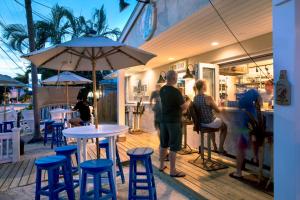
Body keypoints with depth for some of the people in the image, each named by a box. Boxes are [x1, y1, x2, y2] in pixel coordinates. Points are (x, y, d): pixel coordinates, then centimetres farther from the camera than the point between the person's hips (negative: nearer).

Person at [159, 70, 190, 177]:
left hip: (163, 120, 8)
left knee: (164, 144, 18)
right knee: (173, 147, 1)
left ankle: (161, 165, 31)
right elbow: (184, 107, -15)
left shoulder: (162, 90, 4)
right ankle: (173, 171, 10)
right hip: (174, 121, -8)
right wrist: (188, 102, 4)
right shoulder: (175, 91, -20)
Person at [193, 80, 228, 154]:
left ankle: (215, 147, 44)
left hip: (200, 123, 6)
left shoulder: (195, 98, -4)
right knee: (224, 126, 24)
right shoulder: (208, 98, -25)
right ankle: (220, 149, 25)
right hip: (209, 122, -6)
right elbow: (218, 111, -13)